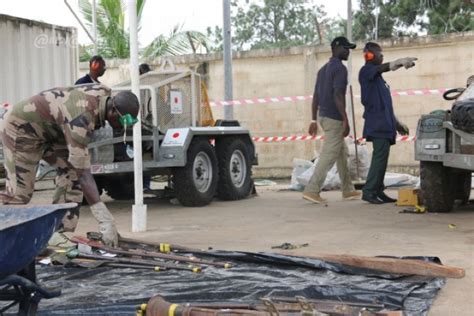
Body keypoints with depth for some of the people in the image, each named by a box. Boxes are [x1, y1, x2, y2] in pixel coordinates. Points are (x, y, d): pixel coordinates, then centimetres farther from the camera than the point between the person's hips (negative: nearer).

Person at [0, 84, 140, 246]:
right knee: (19, 192, -10)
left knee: (72, 173, -6)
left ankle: (61, 233, -4)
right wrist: (106, 220, -44)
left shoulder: (104, 94, -13)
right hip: (20, 127, -8)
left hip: (49, 129, 8)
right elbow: (84, 173, -41)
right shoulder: (81, 117, -39)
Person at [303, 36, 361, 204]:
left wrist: (314, 120, 16)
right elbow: (338, 95, -21)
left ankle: (347, 190, 21)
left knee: (342, 152, 16)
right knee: (329, 156, -7)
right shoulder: (340, 68, -12)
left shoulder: (323, 69, 16)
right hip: (334, 119, -10)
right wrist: (345, 120, -21)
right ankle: (312, 190, -10)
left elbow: (315, 96, 15)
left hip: (323, 116, 10)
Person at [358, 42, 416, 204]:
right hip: (377, 124, -9)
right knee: (380, 157, -14)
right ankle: (368, 191, -13)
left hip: (384, 124, 9)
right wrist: (400, 62, -47)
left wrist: (397, 123, 26)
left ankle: (378, 191, 10)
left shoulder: (378, 76, 23)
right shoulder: (366, 71, -5)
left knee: (381, 157, 7)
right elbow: (383, 67, -29)